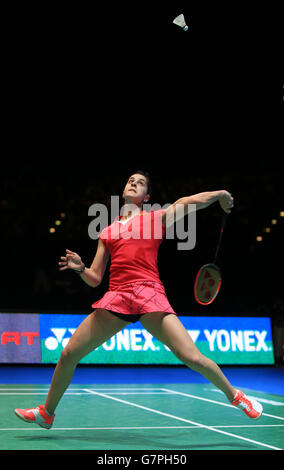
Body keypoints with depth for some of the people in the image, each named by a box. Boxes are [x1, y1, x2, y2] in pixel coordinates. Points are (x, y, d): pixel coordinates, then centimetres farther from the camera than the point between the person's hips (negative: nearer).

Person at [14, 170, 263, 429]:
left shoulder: (155, 218, 15)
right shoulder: (106, 233, 22)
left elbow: (191, 201, 12)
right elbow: (95, 279, 20)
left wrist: (221, 194, 1)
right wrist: (80, 268, 3)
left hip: (149, 292, -3)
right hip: (116, 296, 3)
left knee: (192, 357, -15)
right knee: (68, 355, 2)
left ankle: (235, 395, 11)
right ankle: (46, 413, 25)